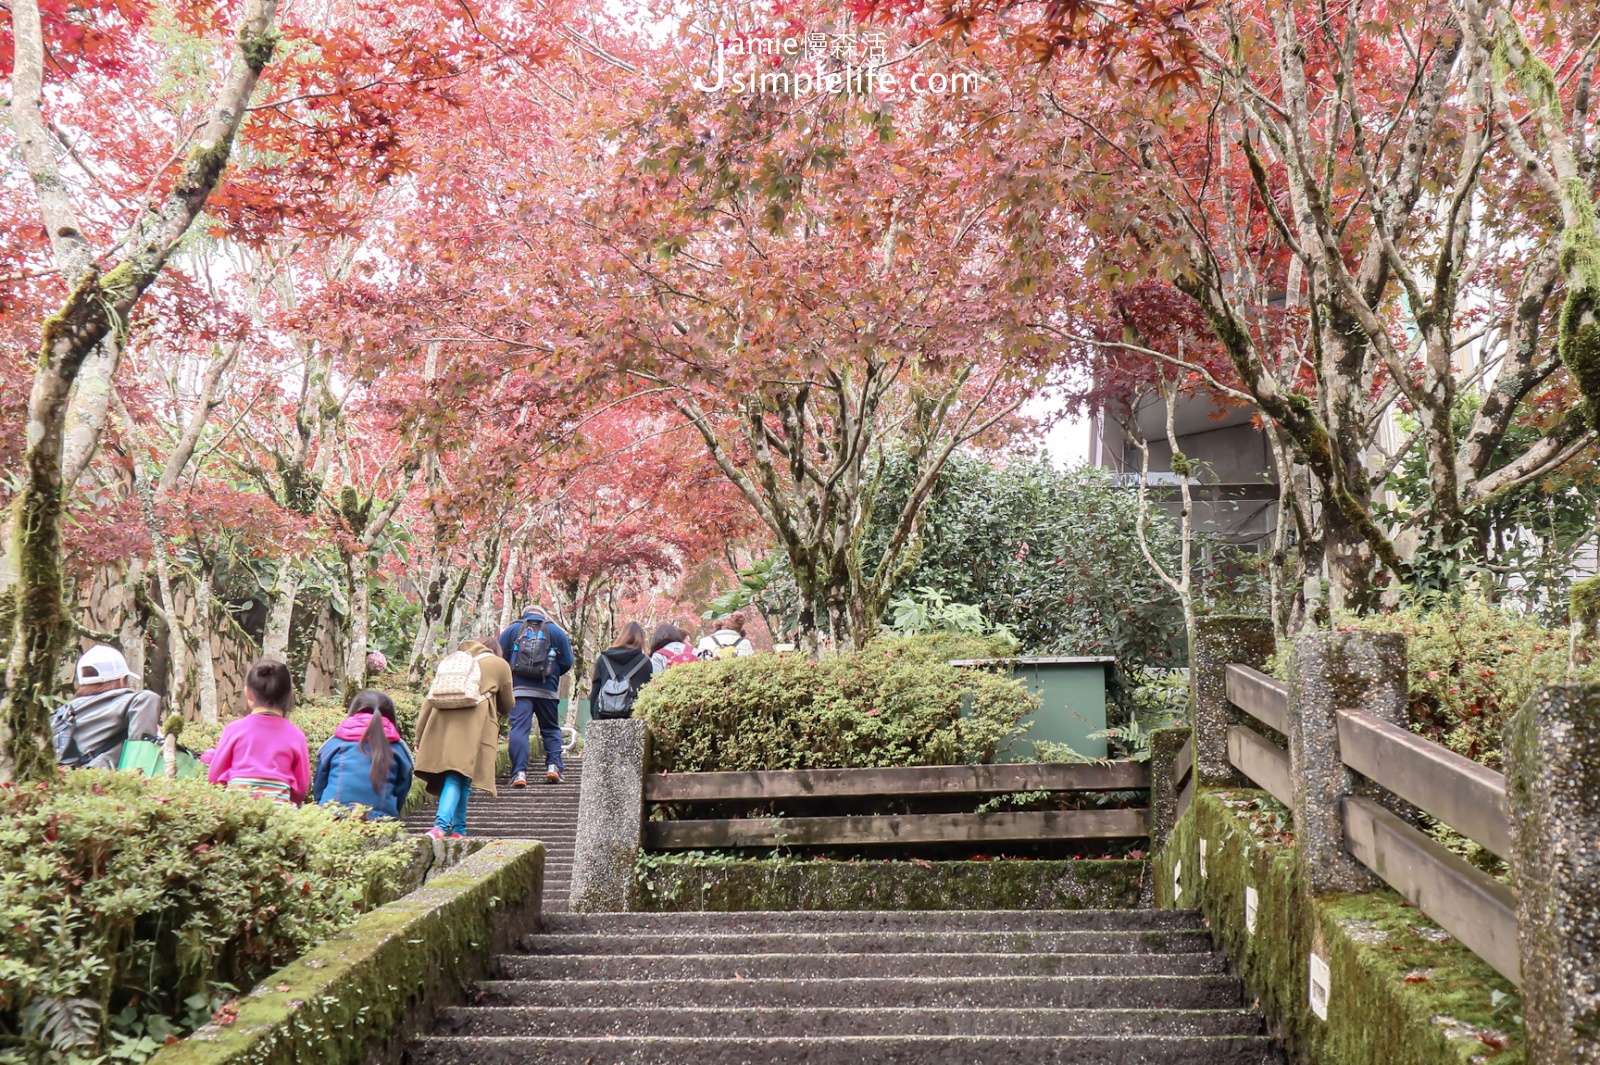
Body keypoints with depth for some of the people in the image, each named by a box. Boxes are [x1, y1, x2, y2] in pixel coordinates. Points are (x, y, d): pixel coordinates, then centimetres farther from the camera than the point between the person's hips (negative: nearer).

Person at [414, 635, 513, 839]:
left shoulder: (450, 660, 25)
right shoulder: (500, 665, 16)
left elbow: (430, 698, 19)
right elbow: (506, 706, 23)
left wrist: (419, 736, 18)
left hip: (440, 726, 4)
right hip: (473, 727, -4)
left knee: (456, 777, 12)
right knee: (457, 777, -9)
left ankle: (459, 828, 11)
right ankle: (441, 825, -25)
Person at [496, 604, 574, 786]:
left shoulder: (512, 630, 12)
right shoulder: (556, 631, 12)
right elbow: (567, 663, 8)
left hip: (519, 688, -1)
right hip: (547, 690, 1)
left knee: (519, 728, -5)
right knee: (551, 729, 15)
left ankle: (519, 772, -16)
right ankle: (553, 766, 1)